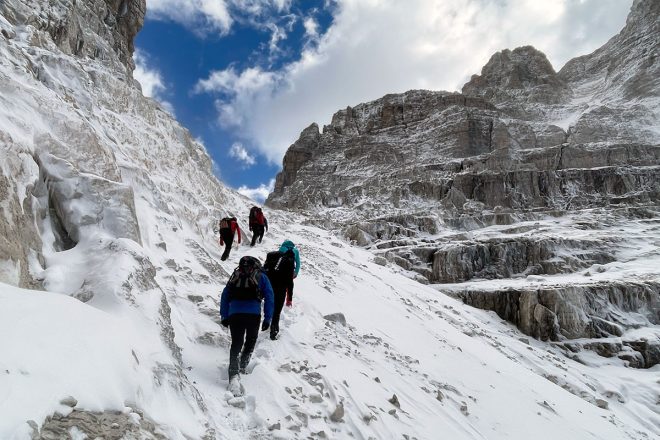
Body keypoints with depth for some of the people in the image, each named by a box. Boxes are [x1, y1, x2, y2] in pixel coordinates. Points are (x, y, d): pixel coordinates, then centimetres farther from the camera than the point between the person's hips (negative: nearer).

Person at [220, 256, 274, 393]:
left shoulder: (235, 276, 20)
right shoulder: (262, 277, 13)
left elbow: (225, 296, 17)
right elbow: (269, 298, 6)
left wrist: (224, 316, 19)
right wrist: (268, 319, 7)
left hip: (234, 314, 2)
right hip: (254, 314, -2)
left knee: (236, 344, 5)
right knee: (251, 340, 24)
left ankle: (234, 374, -10)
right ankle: (242, 366, 24)